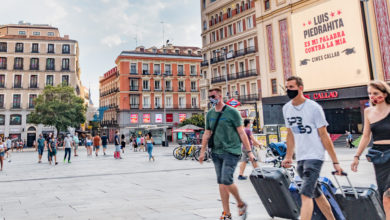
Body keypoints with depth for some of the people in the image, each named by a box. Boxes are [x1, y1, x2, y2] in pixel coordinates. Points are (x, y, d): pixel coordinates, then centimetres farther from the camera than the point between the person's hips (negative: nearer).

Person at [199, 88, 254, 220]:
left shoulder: (232, 112, -5)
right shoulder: (210, 114, 10)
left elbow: (241, 132, -5)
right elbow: (207, 134, 16)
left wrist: (249, 151, -6)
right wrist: (202, 152, 15)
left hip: (231, 151, -5)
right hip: (216, 152, 6)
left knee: (226, 180, -14)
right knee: (221, 183, 6)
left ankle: (241, 204, 13)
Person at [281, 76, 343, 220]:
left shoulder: (314, 107, -10)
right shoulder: (286, 108, 8)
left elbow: (324, 136, -8)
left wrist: (335, 162, -7)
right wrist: (288, 157, 15)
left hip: (315, 156, -6)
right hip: (300, 158, 6)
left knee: (305, 194, -15)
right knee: (316, 194, 17)